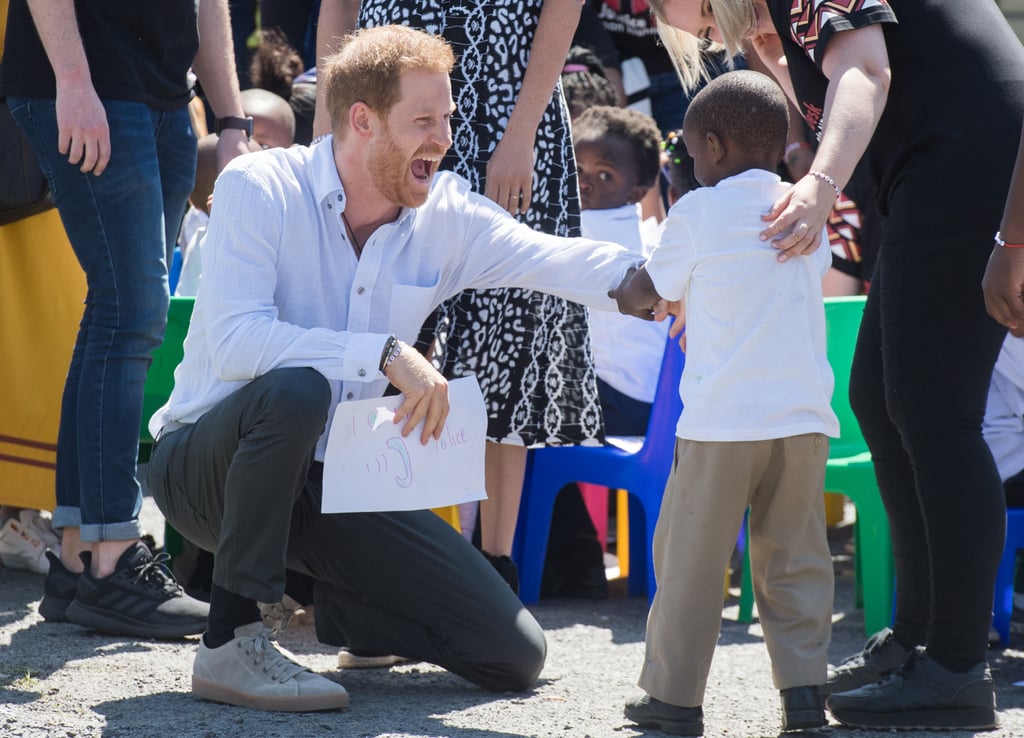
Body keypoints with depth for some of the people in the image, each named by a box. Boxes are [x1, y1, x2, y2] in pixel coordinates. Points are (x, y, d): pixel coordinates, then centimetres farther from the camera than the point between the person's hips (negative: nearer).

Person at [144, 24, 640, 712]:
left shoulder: (446, 213, -1)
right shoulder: (260, 187, -15)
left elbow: (549, 257, -17)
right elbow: (234, 340, -28)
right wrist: (387, 353, -34)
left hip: (340, 481, 5)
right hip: (209, 465, -5)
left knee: (515, 652, -6)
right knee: (295, 389, -41)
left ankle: (325, 599, 19)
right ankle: (231, 641, -25)